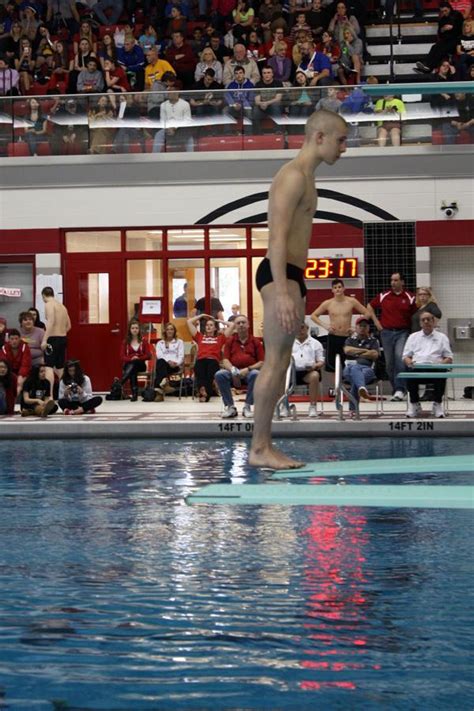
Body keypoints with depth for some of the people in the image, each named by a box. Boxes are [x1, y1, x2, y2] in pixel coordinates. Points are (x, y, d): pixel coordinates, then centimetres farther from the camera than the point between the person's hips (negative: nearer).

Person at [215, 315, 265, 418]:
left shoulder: (255, 342, 7)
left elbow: (262, 362, 1)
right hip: (233, 373, 2)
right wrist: (233, 370, -17)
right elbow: (225, 360, 4)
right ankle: (230, 407, -18)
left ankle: (247, 407, -22)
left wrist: (248, 369, -17)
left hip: (250, 371, -2)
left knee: (256, 374, -36)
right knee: (219, 374, -29)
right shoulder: (230, 341, 13)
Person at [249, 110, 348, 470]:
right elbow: (278, 237, -20)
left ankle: (263, 445, 12)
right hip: (281, 275, -11)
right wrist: (282, 292, -27)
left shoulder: (305, 177, 21)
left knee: (279, 362, 9)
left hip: (290, 276, 11)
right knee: (275, 362, -10)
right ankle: (259, 449, -8)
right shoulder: (294, 175, -12)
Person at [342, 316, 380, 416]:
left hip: (367, 368, 0)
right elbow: (347, 350, 5)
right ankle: (363, 389, -77)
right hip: (350, 366, 0)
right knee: (355, 369, -42)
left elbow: (374, 354, 4)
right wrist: (365, 350, 7)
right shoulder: (350, 340, 28)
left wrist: (356, 354, 7)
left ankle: (352, 408, -52)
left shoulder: (373, 341, 24)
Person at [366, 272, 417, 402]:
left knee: (400, 358, -21)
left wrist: (413, 331, -3)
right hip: (387, 332, 3)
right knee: (389, 363, 7)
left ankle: (400, 390, -23)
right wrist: (376, 321, 11)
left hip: (402, 333, -3)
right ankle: (396, 389, 19)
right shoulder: (383, 296, 6)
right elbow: (370, 307, 19)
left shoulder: (409, 298, 0)